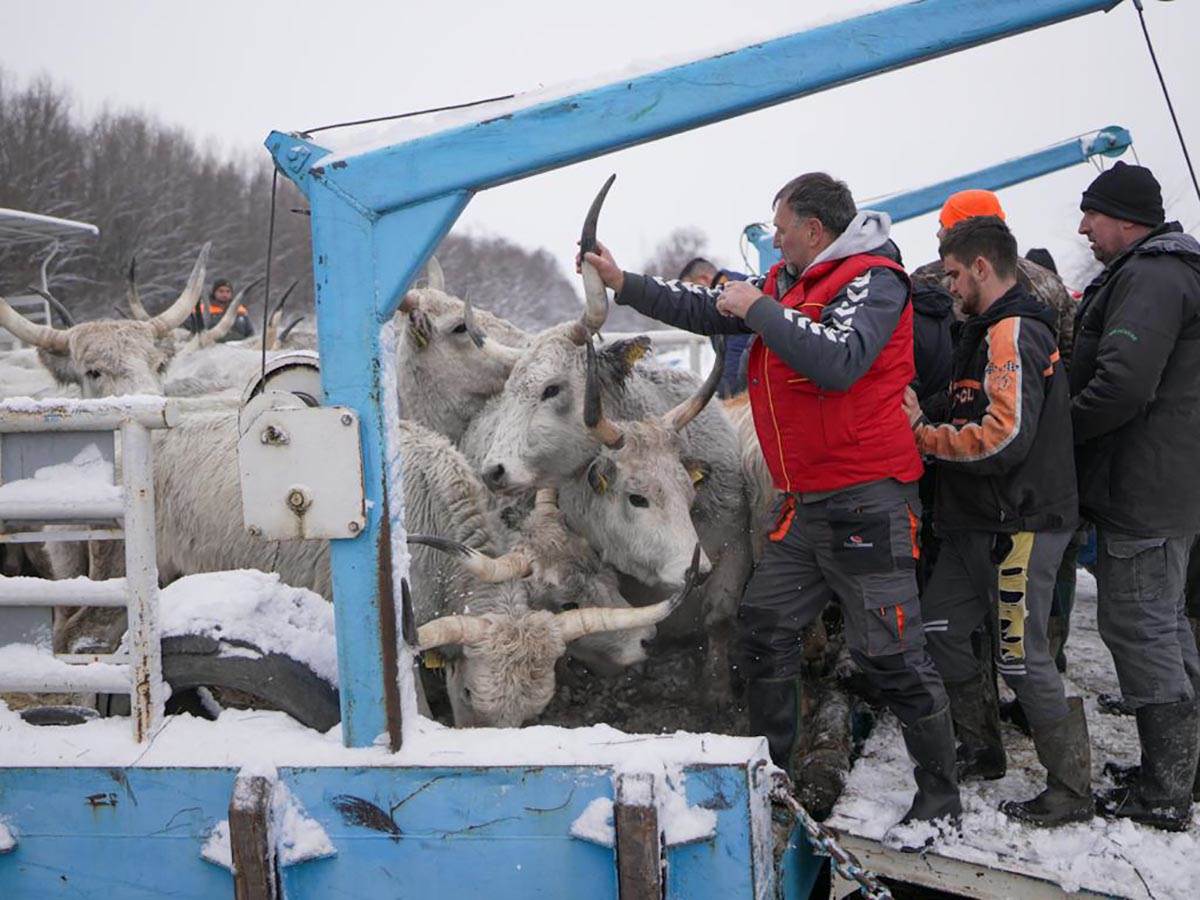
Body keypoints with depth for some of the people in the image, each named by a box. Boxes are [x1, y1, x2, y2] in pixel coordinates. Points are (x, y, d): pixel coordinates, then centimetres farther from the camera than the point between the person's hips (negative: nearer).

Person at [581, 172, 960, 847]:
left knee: (891, 654, -5)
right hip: (806, 505, 9)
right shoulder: (788, 283, 15)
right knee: (765, 626, 13)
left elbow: (839, 360, -27)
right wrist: (623, 283, 19)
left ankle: (941, 798, 8)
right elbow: (709, 310, 21)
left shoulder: (873, 280, -11)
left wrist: (759, 309, -19)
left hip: (866, 502, -9)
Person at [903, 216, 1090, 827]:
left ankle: (1072, 789, 8)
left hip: (1020, 525, -10)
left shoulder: (1013, 334, -17)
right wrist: (928, 424, 4)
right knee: (938, 626, 14)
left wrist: (924, 433, -15)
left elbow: (1004, 437, -27)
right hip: (981, 523, 10)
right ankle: (981, 752, 28)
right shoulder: (993, 332, 17)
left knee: (1020, 656, -4)